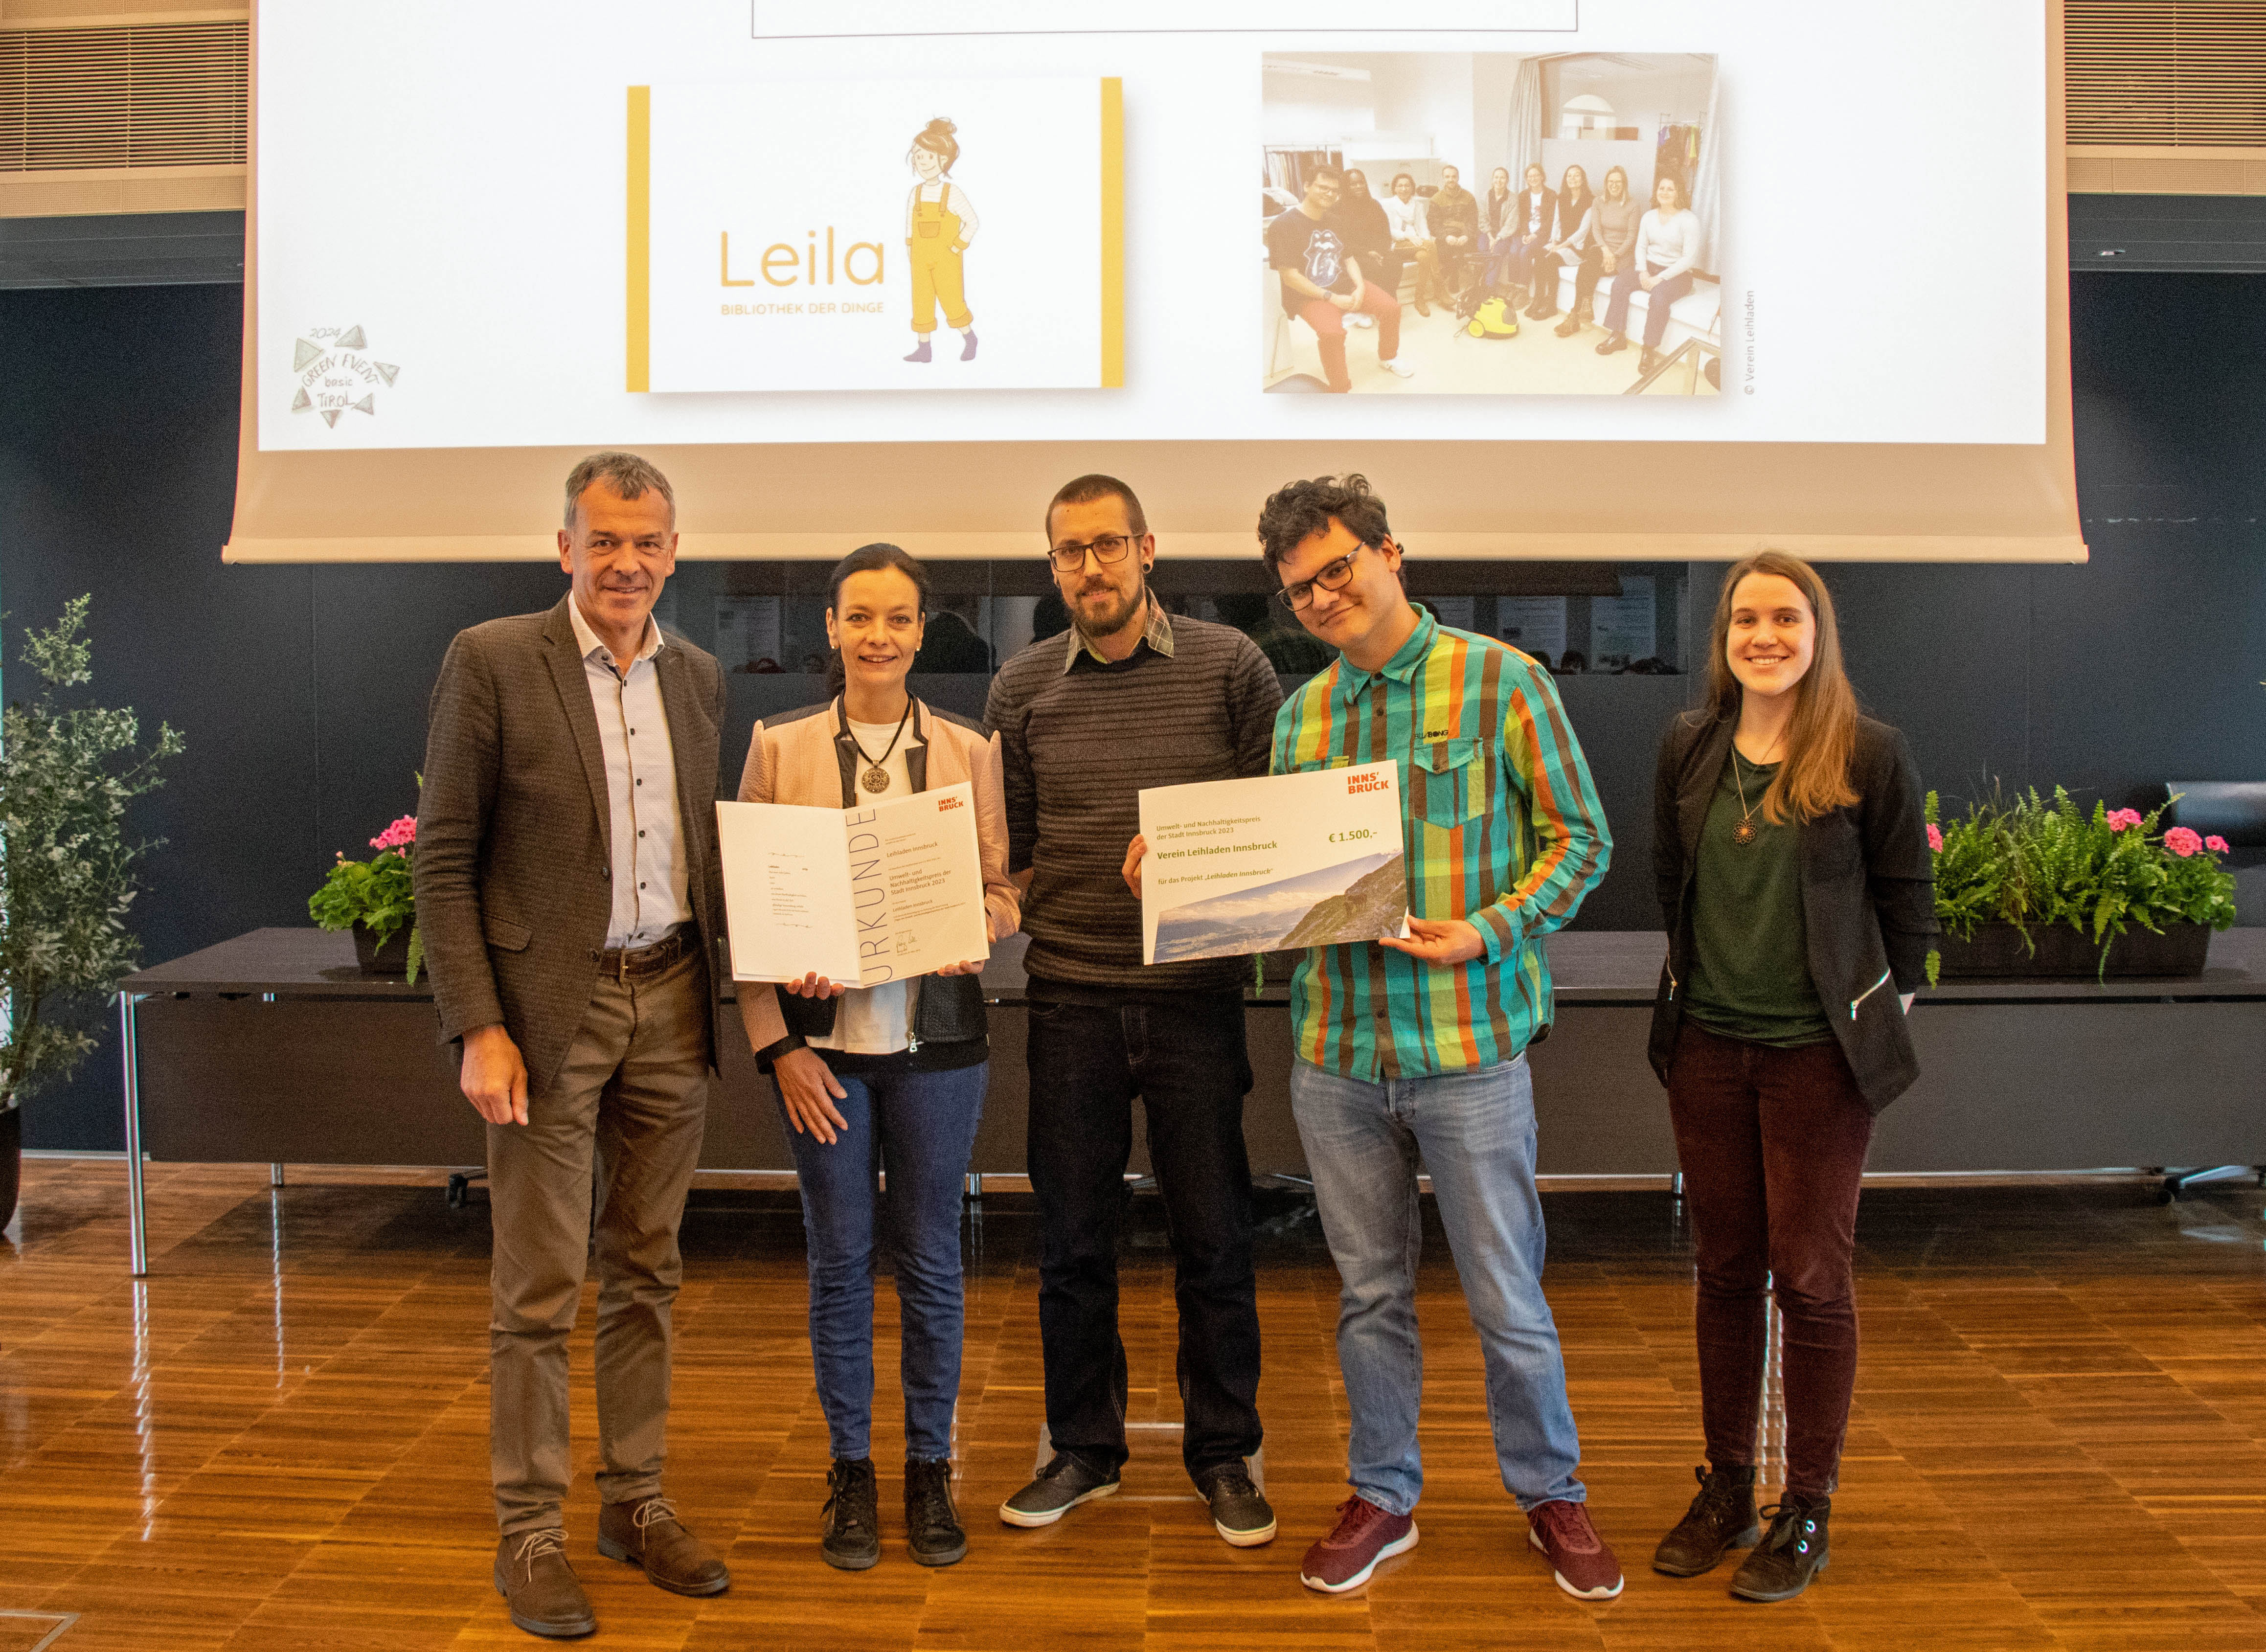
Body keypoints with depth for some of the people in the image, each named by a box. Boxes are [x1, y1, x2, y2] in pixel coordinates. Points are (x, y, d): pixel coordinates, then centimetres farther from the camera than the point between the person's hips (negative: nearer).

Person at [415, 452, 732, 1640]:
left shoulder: (698, 677, 9)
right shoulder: (491, 662, -6)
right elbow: (444, 861, -7)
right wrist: (476, 1027, -13)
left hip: (670, 1003, 5)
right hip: (550, 1007, -5)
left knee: (645, 1274, 14)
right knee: (537, 1291, 3)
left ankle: (635, 1501, 27)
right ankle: (529, 1532, 17)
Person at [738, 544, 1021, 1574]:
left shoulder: (970, 750, 4)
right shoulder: (779, 746, 2)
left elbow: (1003, 887, 7)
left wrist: (972, 928, -16)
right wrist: (776, 1043, -6)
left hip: (935, 1038, 1)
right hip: (822, 1040, 0)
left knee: (931, 1259, 8)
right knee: (839, 1260, 7)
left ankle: (930, 1469, 23)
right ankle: (851, 1470, 23)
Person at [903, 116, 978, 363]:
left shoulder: (953, 193, -9)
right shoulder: (916, 194, 4)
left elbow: (972, 223, -8)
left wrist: (957, 248, -11)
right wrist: (910, 249, 7)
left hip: (946, 259, -4)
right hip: (921, 260, 4)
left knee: (952, 301, -3)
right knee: (921, 302, 3)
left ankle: (969, 337, 19)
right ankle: (924, 348, 7)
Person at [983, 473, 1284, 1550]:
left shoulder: (1230, 666, 1)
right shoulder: (1023, 688, 7)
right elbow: (1010, 853, 10)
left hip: (1196, 994, -2)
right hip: (1070, 997, 2)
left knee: (1213, 1236, 6)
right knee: (1071, 1237, 10)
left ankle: (1222, 1453, 23)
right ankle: (1083, 1448, 27)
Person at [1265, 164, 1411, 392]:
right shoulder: (1284, 225, -18)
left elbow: (1349, 258, 13)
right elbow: (1290, 276, -21)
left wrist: (1360, 287, -8)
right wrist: (1332, 298, -21)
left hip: (1344, 284, 7)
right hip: (1309, 295, -7)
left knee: (1392, 307, -1)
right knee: (1332, 332, -35)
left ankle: (1387, 359, 27)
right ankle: (1340, 390, -14)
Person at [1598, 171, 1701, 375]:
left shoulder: (1689, 220, -11)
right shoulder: (1649, 217, 7)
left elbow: (1689, 258, -15)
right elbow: (1641, 247, 8)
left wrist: (1661, 278, -21)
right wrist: (1642, 271, -11)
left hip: (1676, 274, -6)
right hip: (1649, 266, 6)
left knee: (1658, 297, -35)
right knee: (1619, 284, -19)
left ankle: (1650, 350, -25)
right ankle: (1618, 336, -13)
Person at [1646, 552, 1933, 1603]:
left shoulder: (1870, 755, -8)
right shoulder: (1689, 749, 3)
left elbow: (1908, 897, 0)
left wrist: (1889, 1000, 2)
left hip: (1821, 1052, -4)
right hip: (1708, 1045, 4)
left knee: (1811, 1277, 3)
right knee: (1726, 1270, 12)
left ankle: (1806, 1512, 17)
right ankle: (1726, 1487, 26)